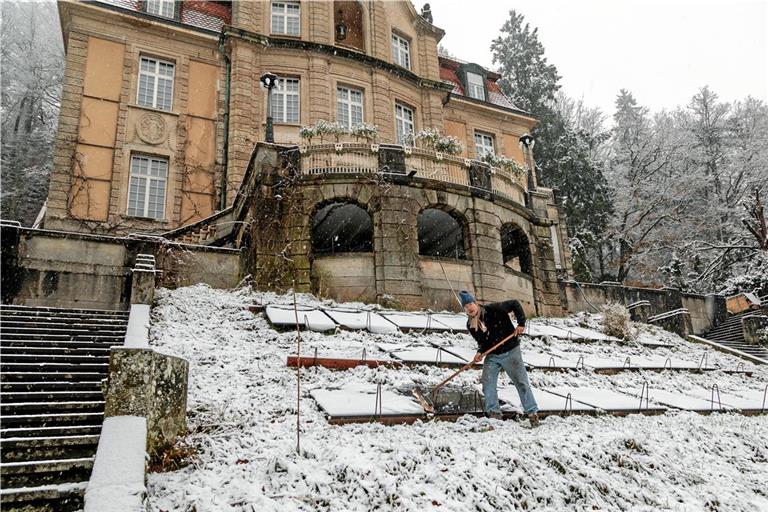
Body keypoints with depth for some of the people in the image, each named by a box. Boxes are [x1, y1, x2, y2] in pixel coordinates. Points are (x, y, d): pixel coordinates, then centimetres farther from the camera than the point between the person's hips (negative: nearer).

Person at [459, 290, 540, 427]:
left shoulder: (494, 309, -19)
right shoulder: (470, 325, -5)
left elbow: (515, 304, -12)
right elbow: (482, 342, 7)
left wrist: (521, 323, -19)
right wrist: (480, 352, -14)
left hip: (510, 351, -4)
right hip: (492, 356, 4)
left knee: (521, 382, 1)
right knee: (487, 383, -9)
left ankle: (532, 413, 12)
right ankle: (494, 412, 1)